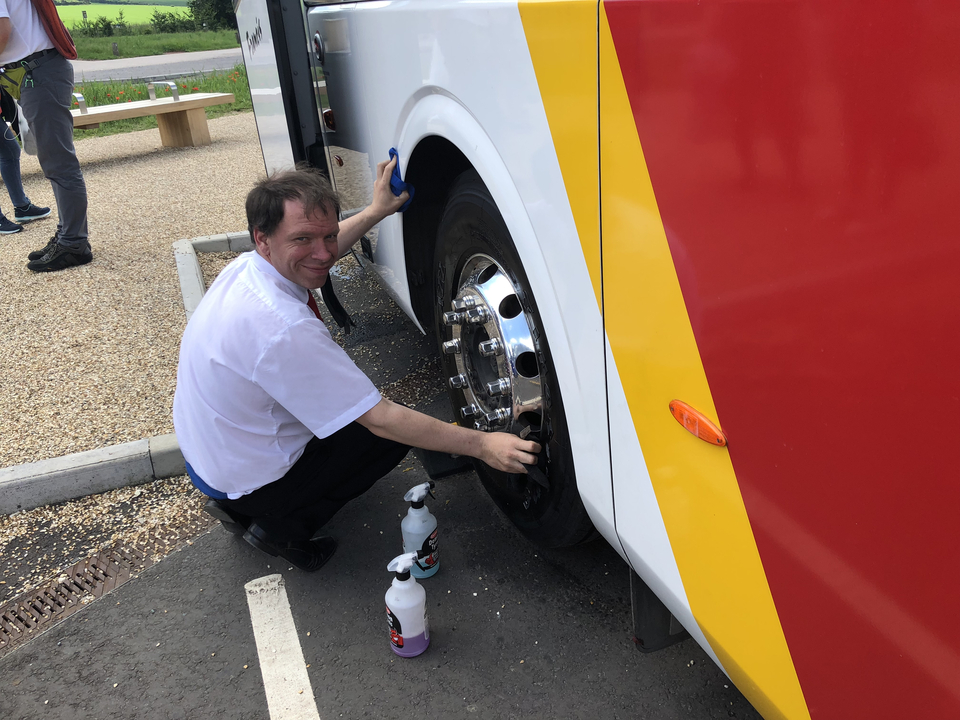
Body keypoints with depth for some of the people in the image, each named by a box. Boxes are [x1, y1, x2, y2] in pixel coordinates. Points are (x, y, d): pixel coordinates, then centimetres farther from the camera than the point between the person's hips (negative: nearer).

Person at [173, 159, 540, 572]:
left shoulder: (246, 267, -8)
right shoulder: (284, 330, -35)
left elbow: (319, 254, 17)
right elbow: (381, 420, -29)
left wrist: (376, 211, 19)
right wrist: (481, 445, -23)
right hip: (247, 482, -8)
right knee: (396, 429, 0)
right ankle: (281, 527, 3)